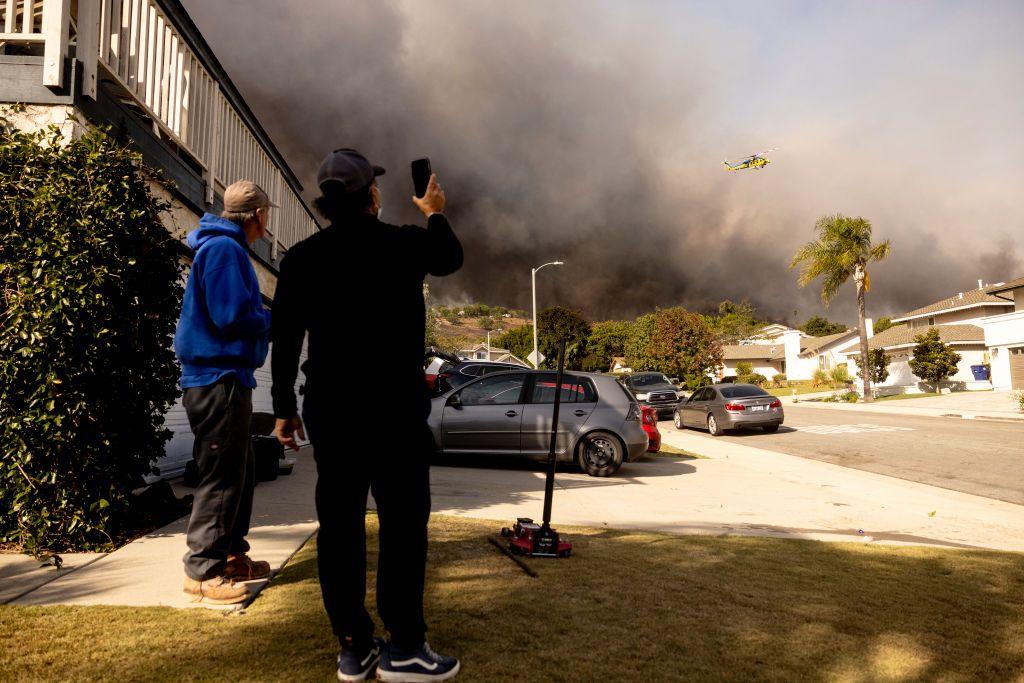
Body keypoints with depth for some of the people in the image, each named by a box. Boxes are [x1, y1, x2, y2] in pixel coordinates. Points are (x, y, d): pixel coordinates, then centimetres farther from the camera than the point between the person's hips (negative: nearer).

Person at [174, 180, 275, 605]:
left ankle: (232, 555, 28)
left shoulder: (226, 248, 18)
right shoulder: (224, 248, -14)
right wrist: (276, 322, -8)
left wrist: (270, 315, 11)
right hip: (218, 379, -11)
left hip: (226, 378, 11)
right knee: (221, 476, -5)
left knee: (239, 471, 17)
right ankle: (203, 572, 4)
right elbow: (232, 315, -23)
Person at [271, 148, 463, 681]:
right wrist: (436, 214, 37)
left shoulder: (302, 257, 4)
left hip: (329, 407, 4)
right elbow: (451, 259, 19)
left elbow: (284, 338, 3)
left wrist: (284, 407, 10)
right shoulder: (407, 244, -3)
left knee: (339, 523, 8)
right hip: (395, 405, -3)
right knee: (403, 520, 3)